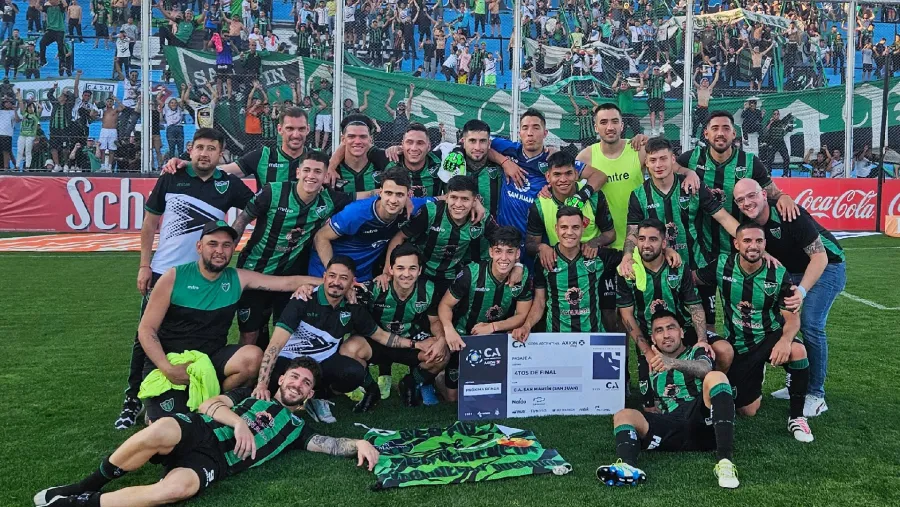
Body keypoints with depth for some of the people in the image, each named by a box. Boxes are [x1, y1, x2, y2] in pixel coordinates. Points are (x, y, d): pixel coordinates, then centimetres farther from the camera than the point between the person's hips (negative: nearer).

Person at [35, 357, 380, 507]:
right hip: (196, 431, 1)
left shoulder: (296, 428, 24)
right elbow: (209, 405, 9)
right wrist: (238, 420, -10)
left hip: (213, 462, -1)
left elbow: (330, 445, 10)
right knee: (160, 431, -37)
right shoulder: (251, 394, 25)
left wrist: (358, 443, -11)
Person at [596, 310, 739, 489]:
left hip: (702, 424, -2)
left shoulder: (697, 352, 14)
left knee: (716, 377, -25)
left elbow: (704, 369, -14)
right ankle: (628, 466, -51)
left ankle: (725, 461, -40)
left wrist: (673, 362, -34)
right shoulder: (652, 365, 26)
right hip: (671, 430, 3)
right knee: (623, 415, -17)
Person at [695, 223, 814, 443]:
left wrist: (785, 340, -34)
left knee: (797, 351, -37)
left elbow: (792, 317, -13)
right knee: (747, 411, 2)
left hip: (770, 336, -1)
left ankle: (796, 417, -15)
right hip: (738, 345, 1)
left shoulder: (779, 274, -13)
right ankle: (755, 376, 39)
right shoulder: (722, 266, -12)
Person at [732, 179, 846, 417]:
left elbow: (819, 257, -29)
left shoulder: (789, 215, -30)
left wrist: (801, 290, -40)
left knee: (811, 325, -18)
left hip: (826, 266, -7)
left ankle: (816, 395, -7)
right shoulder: (749, 223, -11)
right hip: (793, 272, 7)